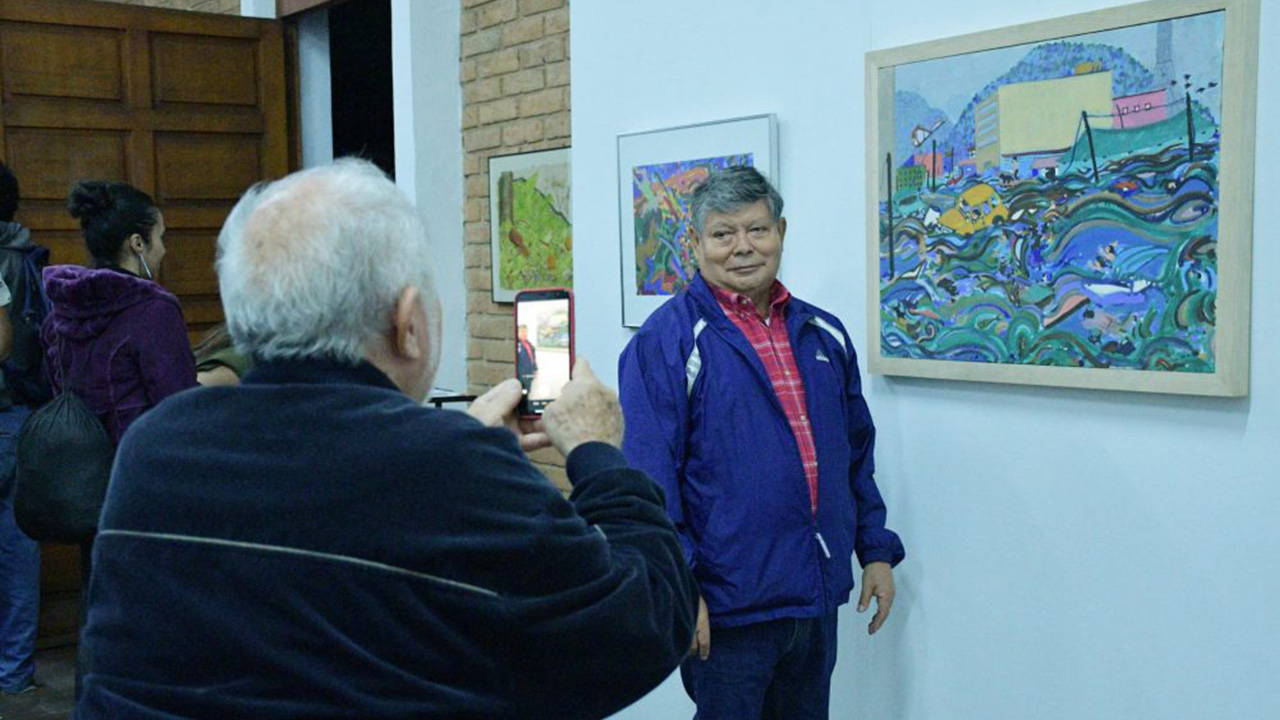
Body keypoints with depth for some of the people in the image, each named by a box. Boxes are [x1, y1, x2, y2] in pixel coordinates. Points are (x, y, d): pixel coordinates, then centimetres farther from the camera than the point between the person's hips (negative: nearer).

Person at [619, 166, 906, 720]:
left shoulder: (824, 336, 10)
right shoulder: (667, 341, -10)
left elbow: (858, 455, 17)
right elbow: (650, 477, -14)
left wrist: (877, 550, 13)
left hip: (818, 598, 6)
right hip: (727, 606, -6)